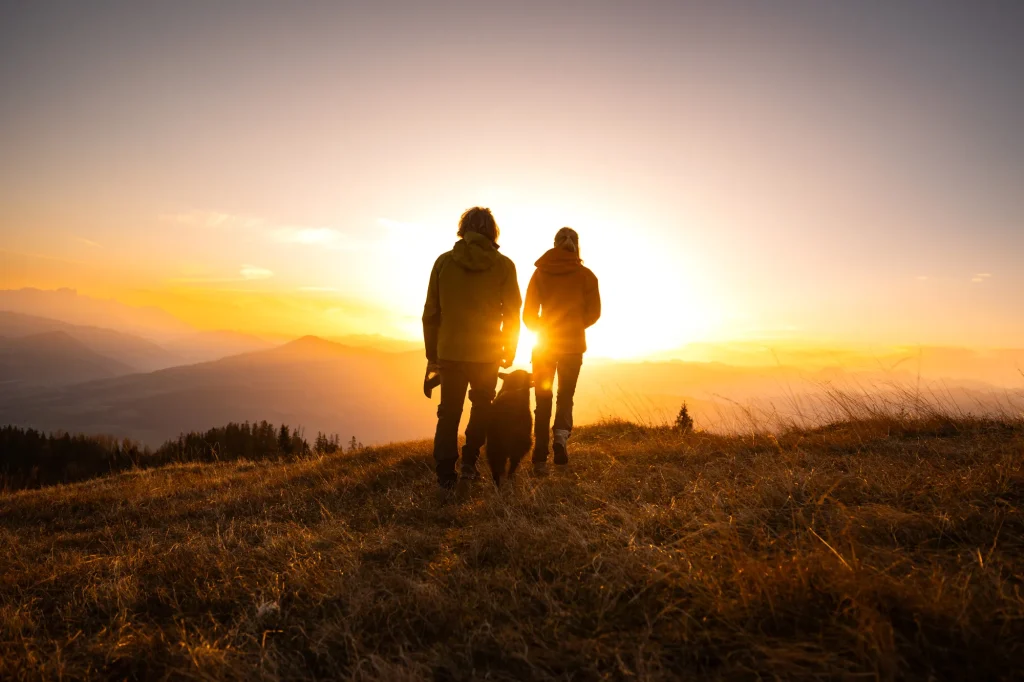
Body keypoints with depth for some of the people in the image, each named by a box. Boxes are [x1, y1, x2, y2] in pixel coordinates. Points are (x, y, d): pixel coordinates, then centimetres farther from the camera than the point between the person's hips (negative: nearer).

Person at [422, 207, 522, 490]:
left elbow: (431, 313, 1)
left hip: (450, 352, 1)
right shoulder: (503, 266, -5)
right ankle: (469, 462, 14)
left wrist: (432, 354, 10)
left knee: (449, 413, 10)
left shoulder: (444, 262, -1)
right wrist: (509, 352, 11)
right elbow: (512, 314, -2)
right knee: (481, 406, 20)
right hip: (486, 353, -1)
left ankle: (446, 476, 8)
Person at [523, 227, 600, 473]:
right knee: (565, 396, 14)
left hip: (544, 344, 0)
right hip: (574, 344, 0)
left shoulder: (541, 272, -1)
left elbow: (529, 314, -2)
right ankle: (561, 434, -15)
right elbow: (593, 312, 0)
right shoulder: (586, 275, -2)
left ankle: (540, 460, 4)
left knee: (543, 400, 7)